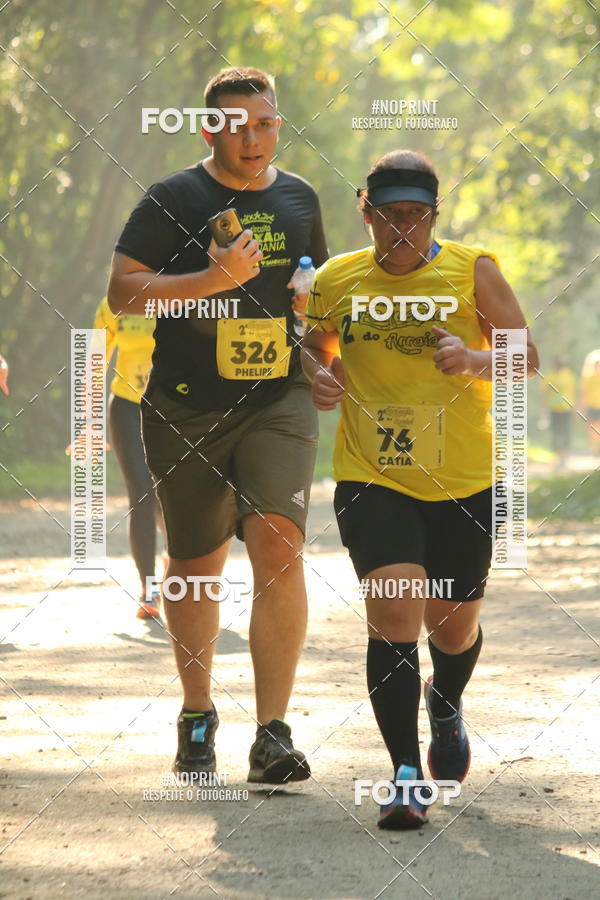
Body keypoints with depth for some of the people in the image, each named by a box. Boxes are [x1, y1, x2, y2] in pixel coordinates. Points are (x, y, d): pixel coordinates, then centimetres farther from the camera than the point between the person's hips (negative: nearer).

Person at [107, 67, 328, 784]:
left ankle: (272, 733, -19)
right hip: (186, 411, -1)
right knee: (195, 566, 9)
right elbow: (122, 292, -10)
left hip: (277, 401, 1)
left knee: (278, 546, -18)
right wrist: (214, 277, -19)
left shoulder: (299, 199, 12)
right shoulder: (172, 200, -1)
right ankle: (197, 713, 32)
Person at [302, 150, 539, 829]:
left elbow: (526, 355, -5)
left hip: (462, 482, 0)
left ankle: (445, 709, 48)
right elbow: (316, 345, 20)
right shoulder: (337, 280, 4)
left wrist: (475, 361, -26)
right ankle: (406, 774, -14)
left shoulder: (471, 271, -3)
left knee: (453, 625, 12)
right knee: (393, 610, -19)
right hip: (370, 477, 0)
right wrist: (319, 376, -3)